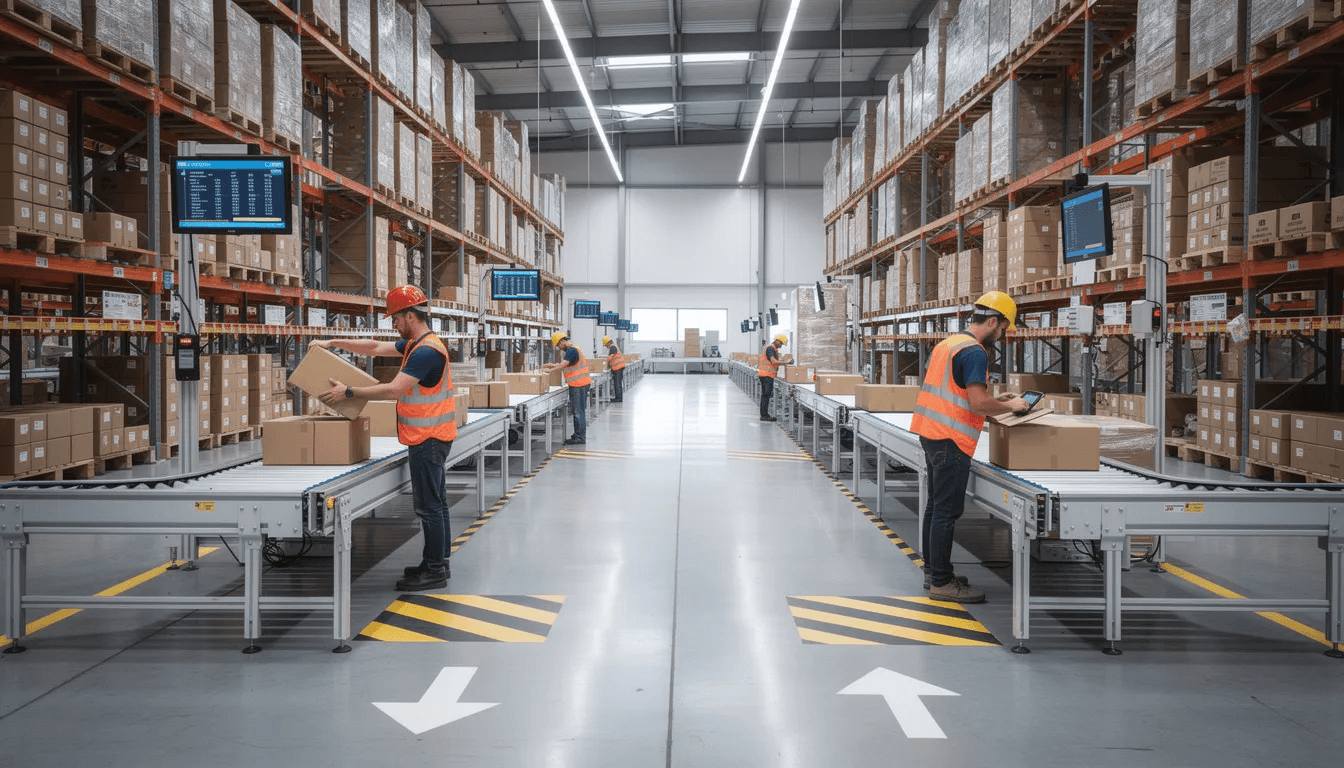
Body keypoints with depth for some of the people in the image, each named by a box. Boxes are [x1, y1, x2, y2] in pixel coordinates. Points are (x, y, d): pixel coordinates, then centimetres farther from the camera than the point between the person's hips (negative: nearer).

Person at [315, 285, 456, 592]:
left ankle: (435, 572, 1)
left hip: (428, 439, -11)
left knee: (429, 506, -5)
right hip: (429, 437, 11)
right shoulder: (416, 344, 13)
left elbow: (394, 389, -24)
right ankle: (438, 561, 25)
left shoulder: (427, 351, -20)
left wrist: (348, 392, -18)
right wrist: (333, 343, 20)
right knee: (435, 502, 16)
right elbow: (376, 347, 22)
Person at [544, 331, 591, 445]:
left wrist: (550, 370, -10)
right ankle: (578, 435, 21)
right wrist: (551, 365, 18)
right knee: (576, 410, 15)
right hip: (576, 384, 11)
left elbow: (562, 365, -21)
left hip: (579, 384, -11)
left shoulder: (572, 350, -15)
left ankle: (580, 437, -5)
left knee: (578, 411, -7)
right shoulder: (571, 349, 18)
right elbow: (564, 364, 24)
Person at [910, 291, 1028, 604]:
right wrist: (1010, 406, -4)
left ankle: (933, 571, 24)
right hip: (951, 440, -10)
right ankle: (942, 583, 0)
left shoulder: (948, 343, 16)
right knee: (947, 511, -5)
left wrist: (993, 408, 21)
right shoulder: (975, 352, -14)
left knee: (936, 506, 15)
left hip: (931, 433, 10)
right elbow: (979, 402, -21)